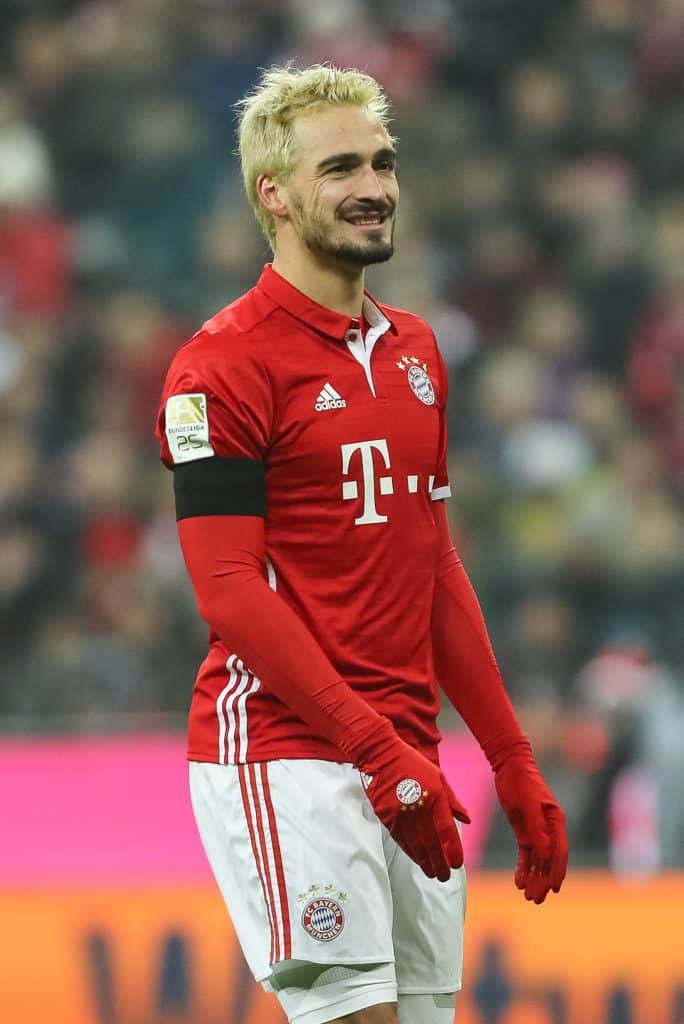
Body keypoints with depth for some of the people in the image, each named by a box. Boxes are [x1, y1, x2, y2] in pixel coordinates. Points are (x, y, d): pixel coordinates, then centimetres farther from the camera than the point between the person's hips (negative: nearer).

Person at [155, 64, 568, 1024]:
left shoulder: (416, 350, 16)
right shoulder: (225, 364, -8)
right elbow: (231, 593, -14)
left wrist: (513, 763, 15)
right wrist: (378, 750, -20)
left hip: (407, 759, 7)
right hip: (284, 755, -7)